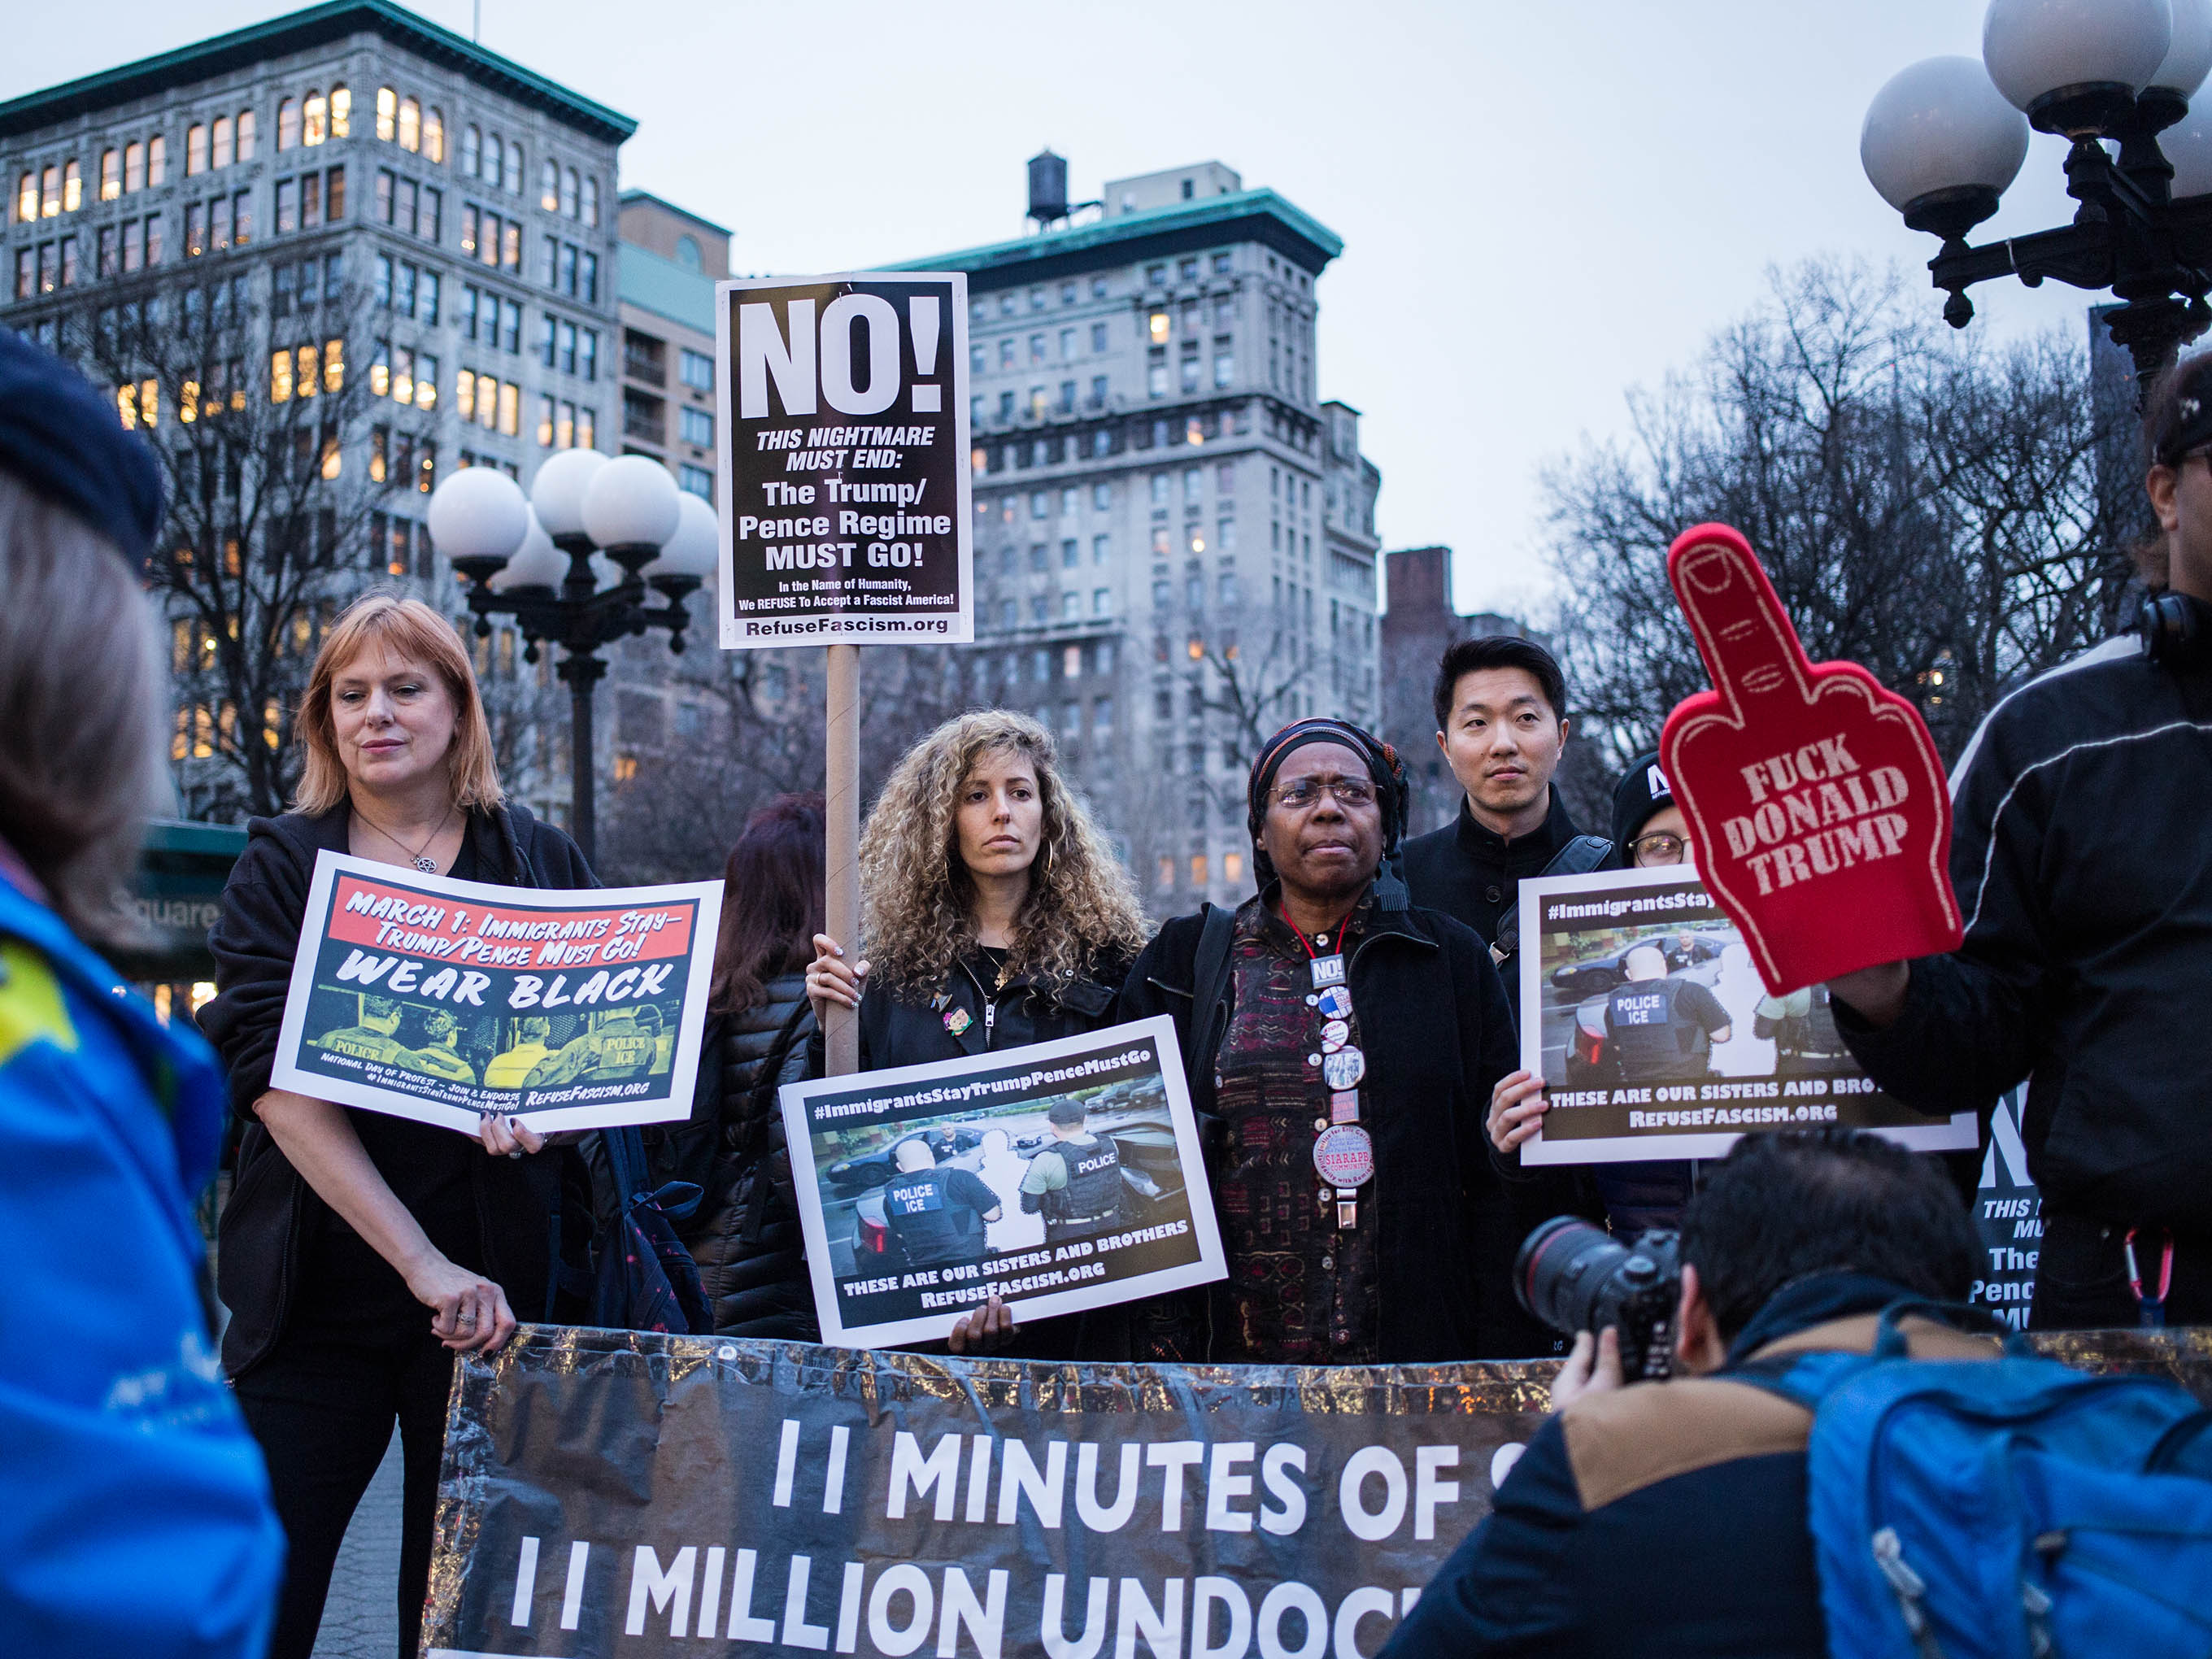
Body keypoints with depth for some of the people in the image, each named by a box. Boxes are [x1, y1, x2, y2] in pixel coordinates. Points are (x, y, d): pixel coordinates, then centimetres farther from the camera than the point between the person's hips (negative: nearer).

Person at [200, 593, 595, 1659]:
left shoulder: (542, 863, 8)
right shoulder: (280, 866, 5)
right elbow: (267, 1070, -8)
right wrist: (422, 1262, -19)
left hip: (495, 1283, 1)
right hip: (317, 1284, 0)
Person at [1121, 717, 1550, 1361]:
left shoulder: (1455, 960, 7)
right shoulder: (1184, 962, 7)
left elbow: (1497, 1185, 3)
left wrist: (1502, 1373, -4)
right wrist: (1162, 1353, -3)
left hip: (1420, 1355, 0)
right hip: (1237, 1351, 0)